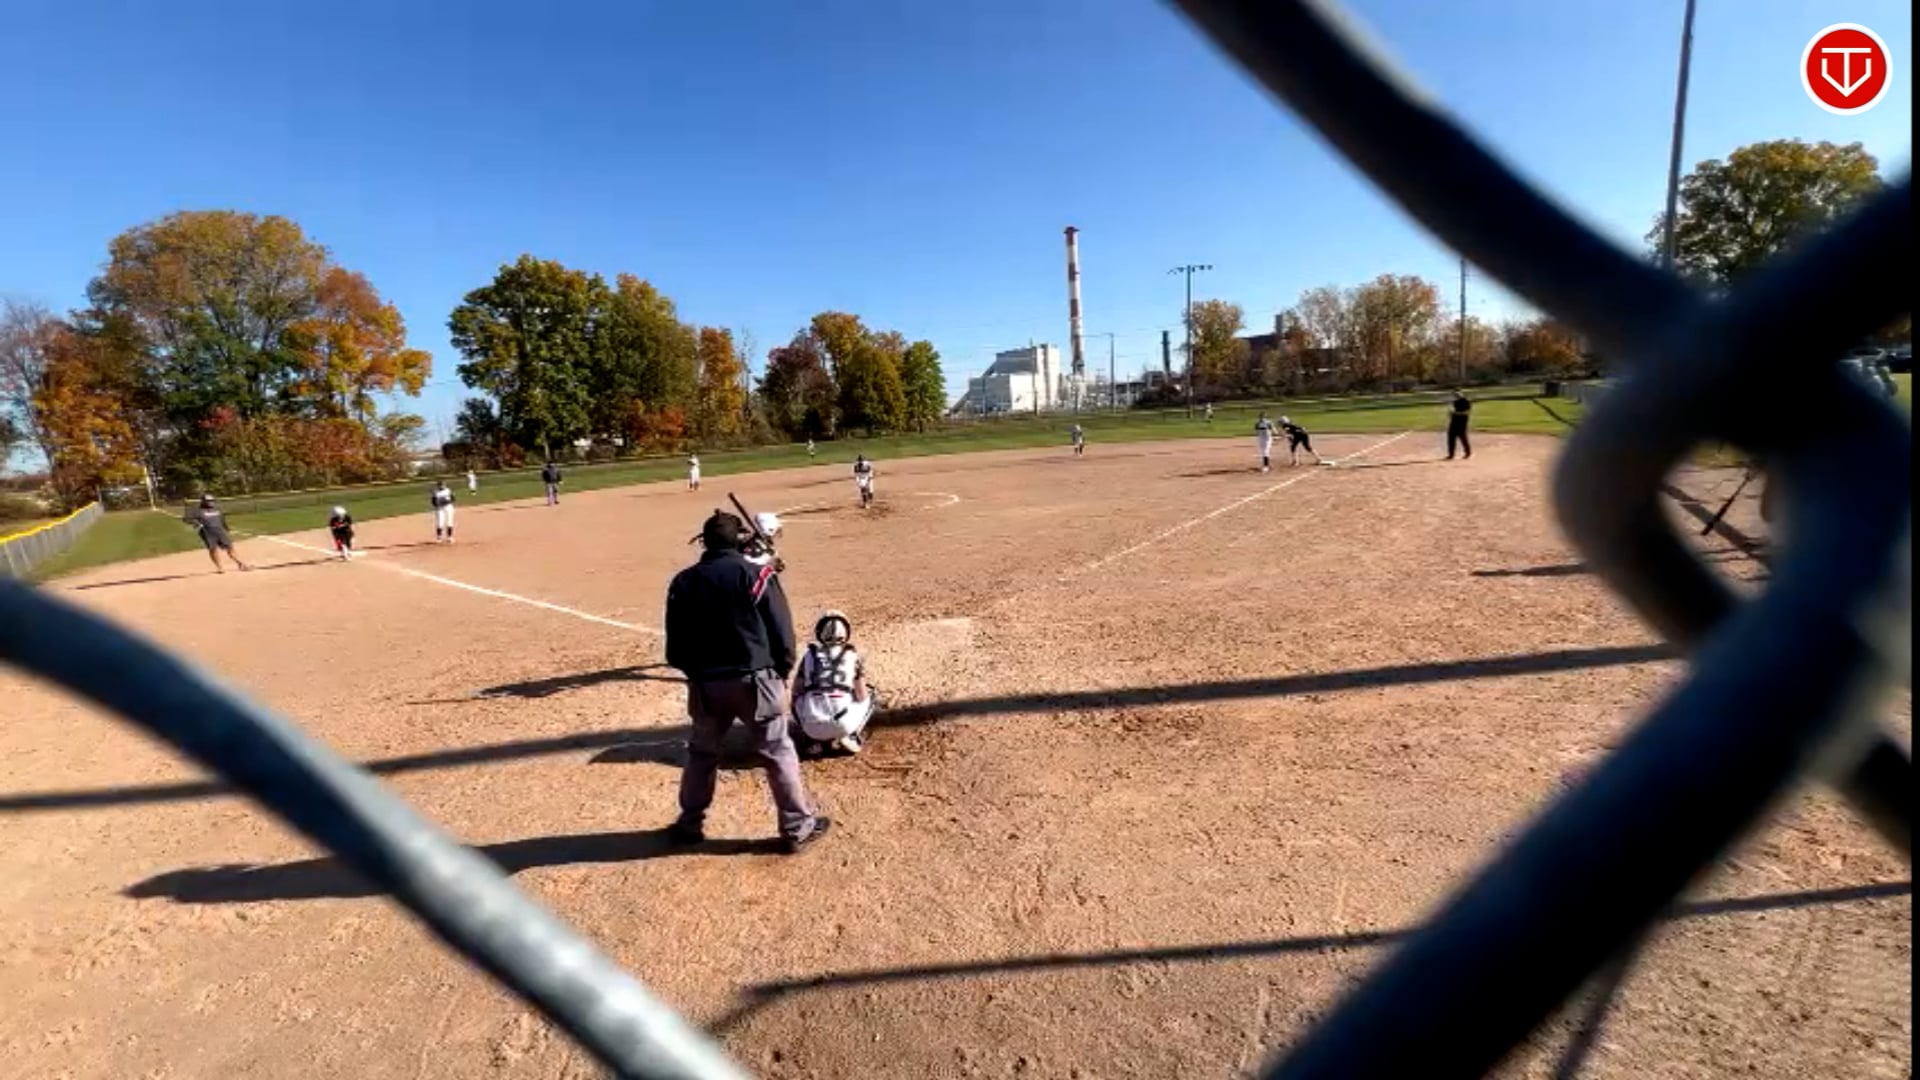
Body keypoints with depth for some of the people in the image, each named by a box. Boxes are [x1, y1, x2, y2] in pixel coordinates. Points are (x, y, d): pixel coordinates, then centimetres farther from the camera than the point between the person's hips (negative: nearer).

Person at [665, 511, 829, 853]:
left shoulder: (683, 582, 2)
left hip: (705, 683, 4)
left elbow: (675, 645, 5)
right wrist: (782, 670, 7)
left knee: (701, 753, 22)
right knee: (778, 752, 6)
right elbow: (782, 631, -9)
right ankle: (798, 827, 13)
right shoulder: (756, 575, -10)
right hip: (754, 679, -4)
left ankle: (689, 823, 35)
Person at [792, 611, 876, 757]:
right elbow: (861, 696, 5)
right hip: (844, 725, -2)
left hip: (812, 726, 2)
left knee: (797, 700, 33)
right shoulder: (853, 655, 6)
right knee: (871, 697, 23)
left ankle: (814, 739, 12)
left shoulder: (809, 654, 11)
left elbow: (796, 692, 14)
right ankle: (849, 737, 6)